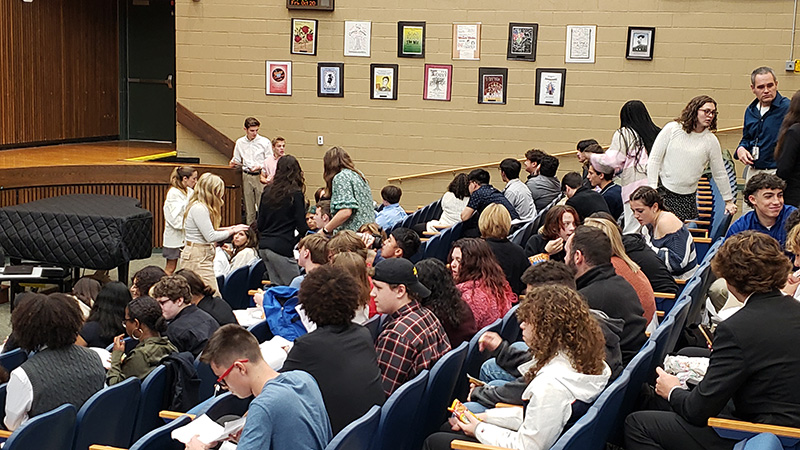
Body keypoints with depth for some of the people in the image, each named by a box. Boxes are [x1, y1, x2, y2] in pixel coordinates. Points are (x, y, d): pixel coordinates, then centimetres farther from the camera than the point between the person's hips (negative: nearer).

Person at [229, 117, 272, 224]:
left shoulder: (265, 142, 0)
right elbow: (237, 159, 20)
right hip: (246, 176, 3)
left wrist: (260, 166, -16)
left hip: (260, 176, -3)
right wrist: (233, 163, -3)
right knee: (248, 206, 6)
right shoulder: (240, 142, 9)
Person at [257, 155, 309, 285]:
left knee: (277, 285, 14)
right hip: (281, 248, -7)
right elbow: (302, 227, -8)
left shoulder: (267, 191, 9)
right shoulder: (296, 194, -8)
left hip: (263, 246, 7)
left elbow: (260, 224, 12)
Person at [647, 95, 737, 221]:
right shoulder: (672, 129, -1)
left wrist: (729, 201, 15)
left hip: (687, 198, 2)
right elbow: (654, 159, 0)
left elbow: (720, 174, 12)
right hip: (662, 191, -2)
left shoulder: (711, 141, 4)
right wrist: (652, 189, -6)